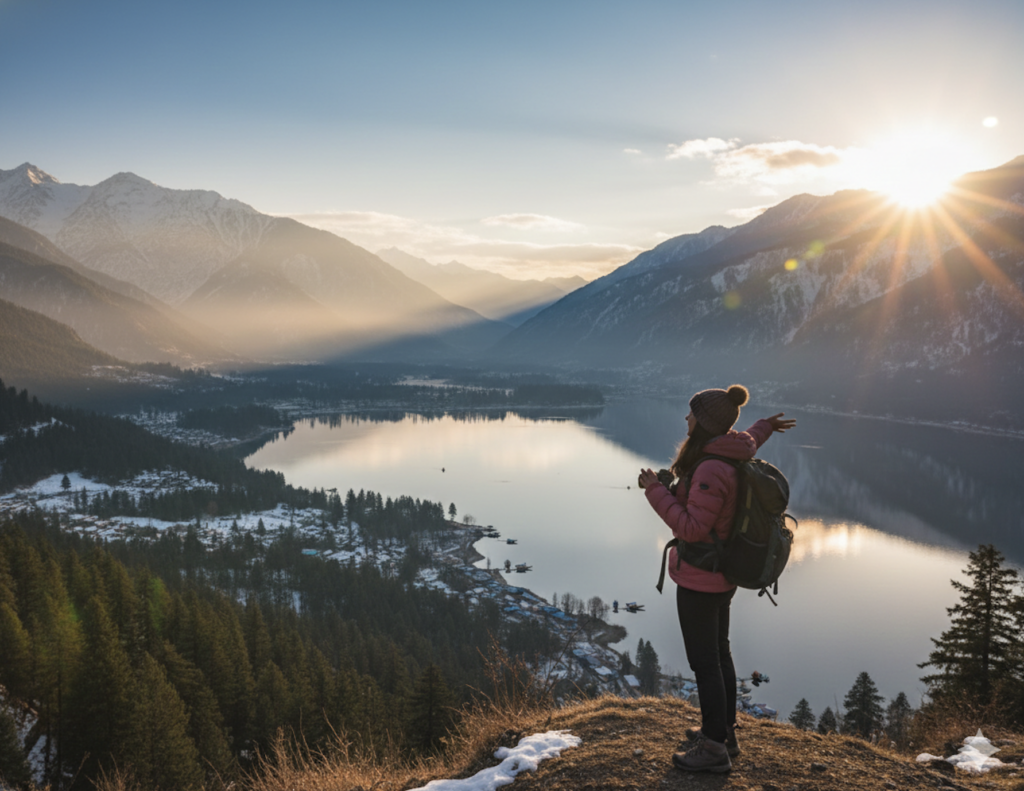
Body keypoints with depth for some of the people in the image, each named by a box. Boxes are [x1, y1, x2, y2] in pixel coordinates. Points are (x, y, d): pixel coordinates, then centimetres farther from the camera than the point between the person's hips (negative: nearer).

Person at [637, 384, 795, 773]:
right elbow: (745, 444, 26)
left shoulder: (711, 471, -28)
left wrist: (655, 489, -22)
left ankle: (714, 750, 15)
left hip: (699, 579, -10)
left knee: (704, 663, 3)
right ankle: (724, 732, 36)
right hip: (720, 575, 10)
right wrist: (765, 427, 44)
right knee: (718, 653, 21)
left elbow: (691, 529, -28)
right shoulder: (727, 455, 1)